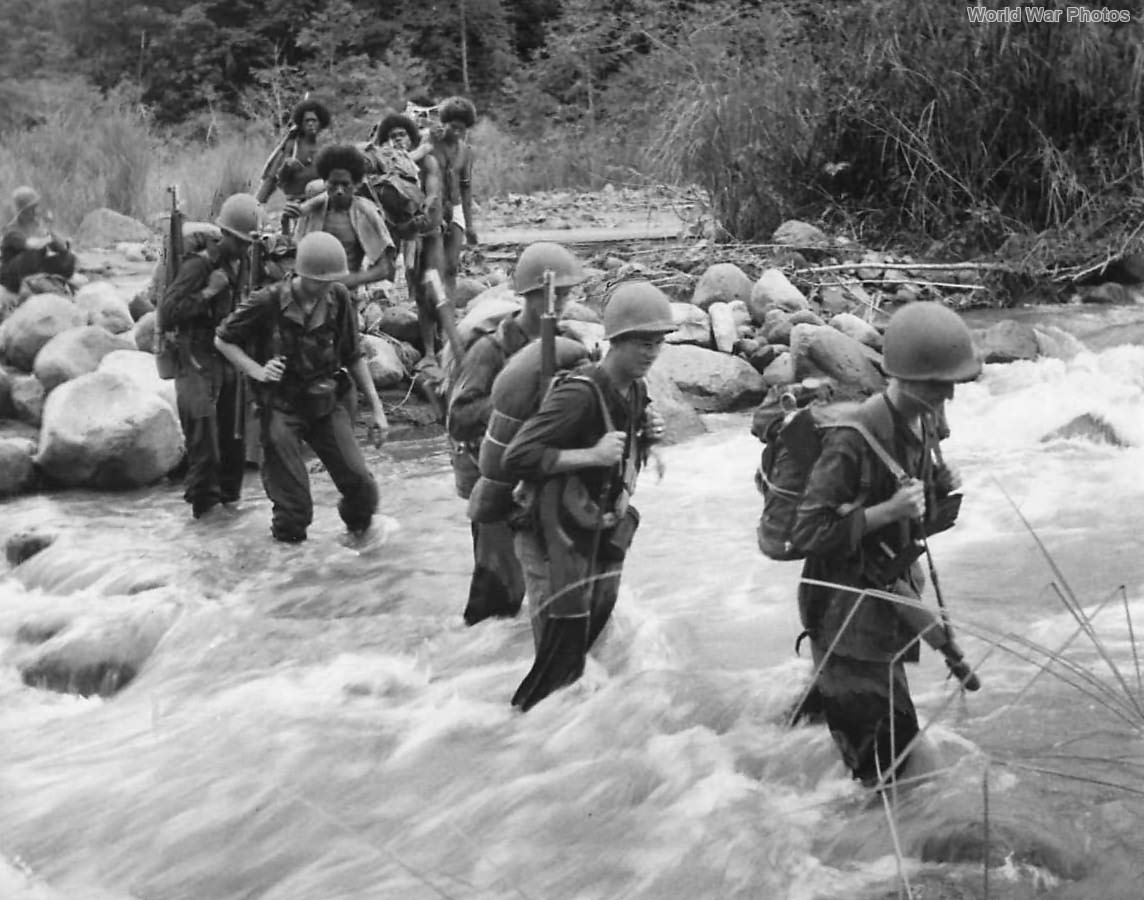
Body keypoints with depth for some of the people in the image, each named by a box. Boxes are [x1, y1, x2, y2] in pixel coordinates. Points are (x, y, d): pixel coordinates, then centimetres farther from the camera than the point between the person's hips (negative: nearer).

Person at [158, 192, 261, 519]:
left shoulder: (240, 266, 11)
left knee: (232, 436, 12)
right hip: (198, 360, -7)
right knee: (204, 435, -10)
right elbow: (167, 311, -19)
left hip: (228, 359, 7)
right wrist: (207, 292, -22)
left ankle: (229, 497, 23)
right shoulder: (198, 265, -12)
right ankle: (204, 502, -2)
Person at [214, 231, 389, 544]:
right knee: (293, 507, -2)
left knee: (361, 484, -5)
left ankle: (359, 526, 26)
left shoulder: (338, 299, -6)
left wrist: (377, 408, 6)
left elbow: (354, 357, 7)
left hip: (328, 404, 3)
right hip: (282, 409, -2)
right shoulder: (268, 303, -14)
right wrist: (256, 370, -14)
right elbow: (222, 340, 0)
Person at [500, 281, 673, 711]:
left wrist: (648, 436, -4)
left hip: (598, 536, 9)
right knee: (560, 656, -4)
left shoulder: (636, 391, 2)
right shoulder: (580, 394, -25)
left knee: (589, 641, 18)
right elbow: (517, 458, -28)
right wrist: (591, 454, -31)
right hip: (554, 541, -8)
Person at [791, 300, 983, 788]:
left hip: (892, 597, 8)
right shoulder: (856, 439, -25)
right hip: (849, 614, -8)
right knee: (909, 766, -6)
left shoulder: (924, 425, 2)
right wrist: (888, 511, -29)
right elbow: (808, 533, -24)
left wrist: (947, 494, -6)